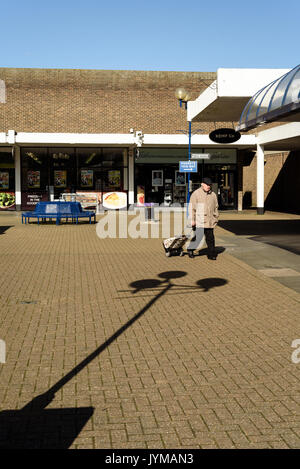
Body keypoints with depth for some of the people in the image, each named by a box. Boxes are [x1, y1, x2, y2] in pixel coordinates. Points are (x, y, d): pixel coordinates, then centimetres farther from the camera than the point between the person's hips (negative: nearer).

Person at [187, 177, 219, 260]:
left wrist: (216, 218, 20)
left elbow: (216, 207, 24)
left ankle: (211, 254, 9)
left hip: (210, 221, 5)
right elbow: (191, 208, -4)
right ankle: (190, 249, 17)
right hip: (199, 221, -4)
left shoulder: (213, 194, 13)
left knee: (210, 238, 4)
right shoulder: (196, 194, -2)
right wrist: (192, 220, -8)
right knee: (198, 236, -6)